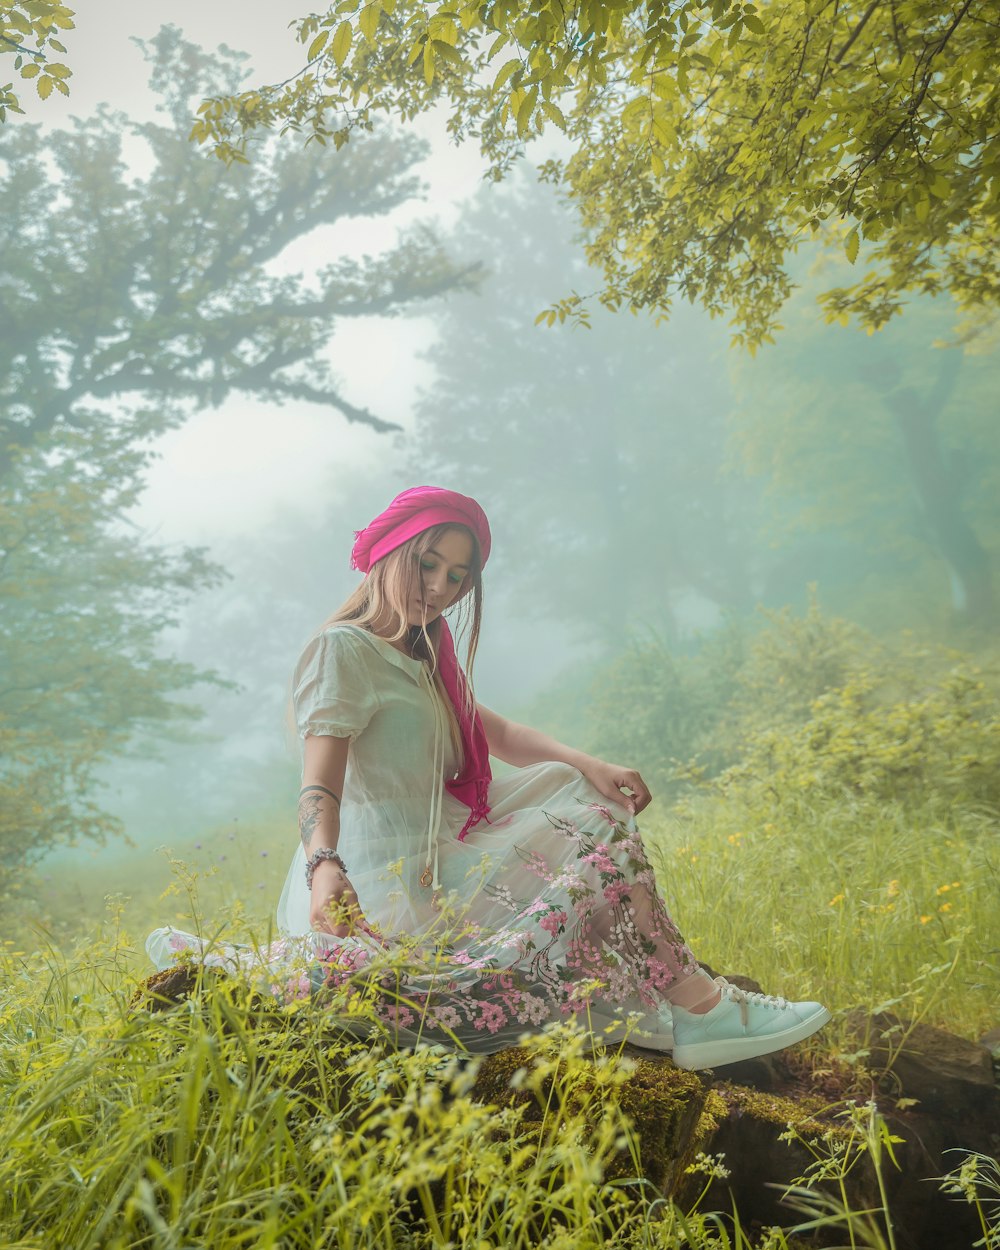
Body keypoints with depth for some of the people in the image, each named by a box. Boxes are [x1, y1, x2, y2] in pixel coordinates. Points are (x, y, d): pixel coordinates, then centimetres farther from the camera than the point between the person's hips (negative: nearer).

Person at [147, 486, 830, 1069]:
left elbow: (498, 732, 9)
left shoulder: (428, 656, 18)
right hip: (393, 876, -10)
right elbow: (319, 781, -23)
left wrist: (590, 765, -6)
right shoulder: (342, 648, -11)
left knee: (574, 791, 9)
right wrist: (324, 866, -42)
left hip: (440, 846, 10)